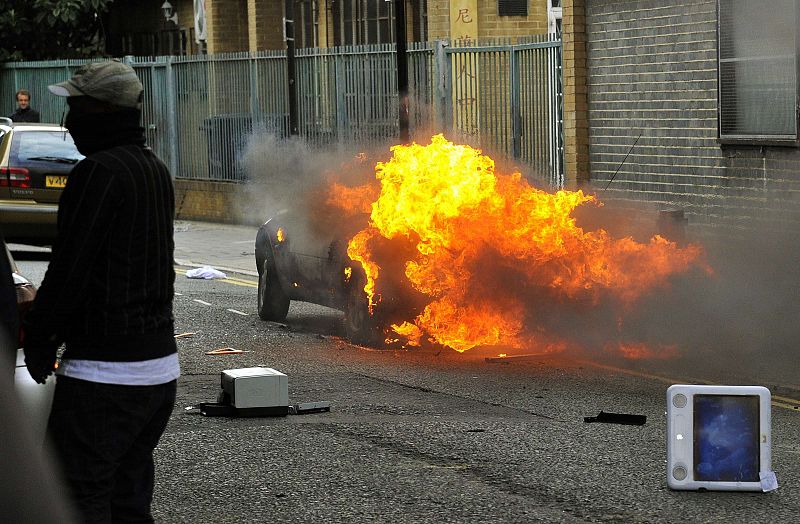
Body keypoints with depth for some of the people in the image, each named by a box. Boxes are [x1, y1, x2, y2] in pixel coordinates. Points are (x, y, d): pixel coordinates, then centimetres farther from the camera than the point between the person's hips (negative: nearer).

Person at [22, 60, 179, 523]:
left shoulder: (99, 171, -16)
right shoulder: (156, 170, 13)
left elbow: (70, 266, -17)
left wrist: (37, 336, -4)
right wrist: (56, 331, 16)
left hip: (102, 373, -9)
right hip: (161, 365, 9)